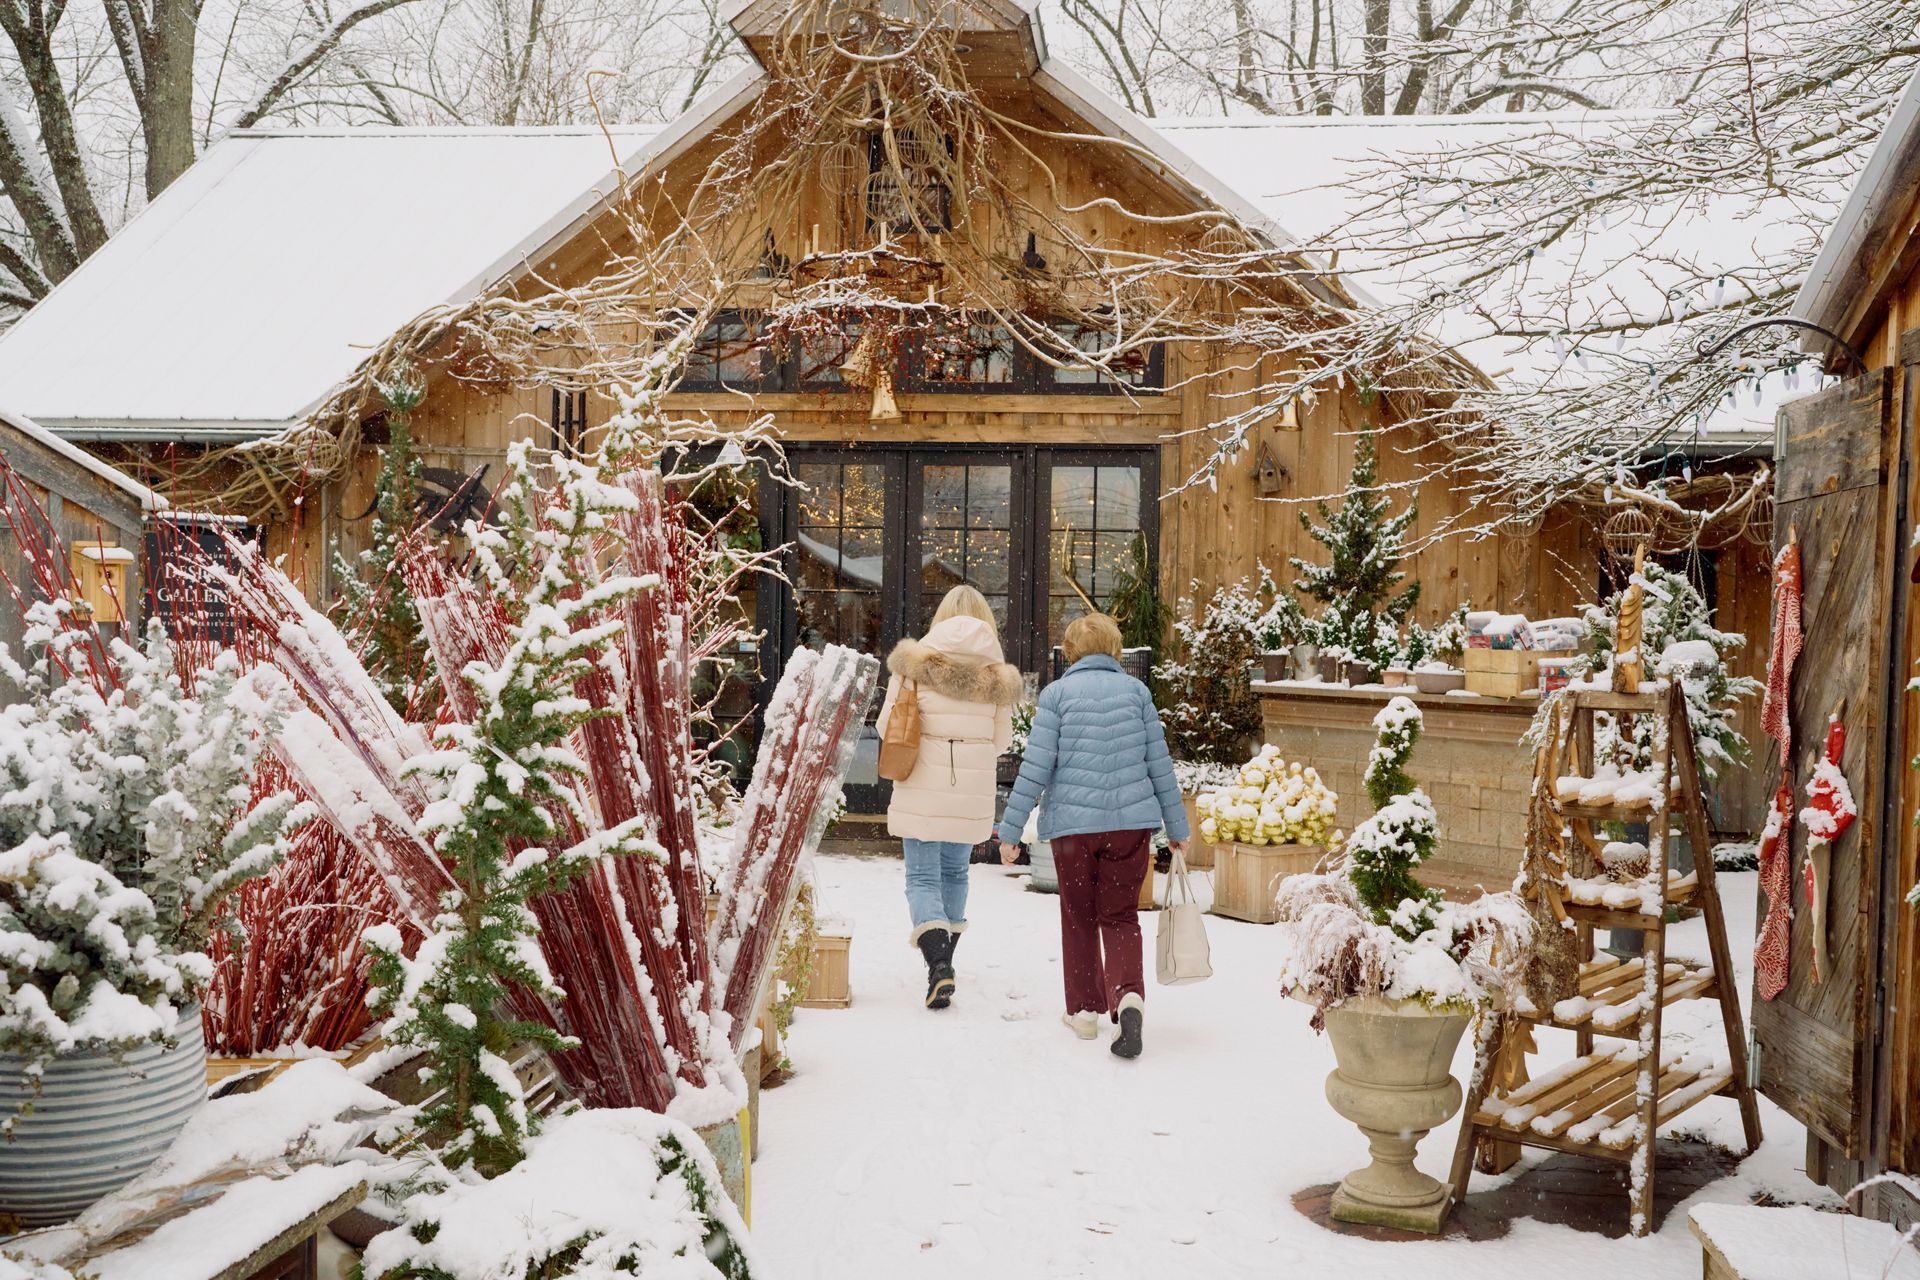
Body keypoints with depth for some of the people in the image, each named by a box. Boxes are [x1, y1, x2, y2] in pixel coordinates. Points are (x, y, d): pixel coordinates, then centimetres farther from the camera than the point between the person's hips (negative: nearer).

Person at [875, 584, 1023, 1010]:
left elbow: (887, 724, -2)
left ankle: (937, 965, -18)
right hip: (972, 792, 2)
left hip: (921, 789, -2)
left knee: (923, 877, 1)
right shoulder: (996, 675, -1)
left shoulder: (914, 663, -5)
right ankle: (944, 957, 32)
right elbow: (1002, 739, 4)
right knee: (955, 872, 20)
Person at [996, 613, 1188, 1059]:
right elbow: (1159, 763, 6)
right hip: (1131, 821, 1)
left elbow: (1036, 767, -6)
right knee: (1120, 915, 9)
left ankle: (1085, 1010, 21)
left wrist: (1010, 830, -1)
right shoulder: (1136, 690, 5)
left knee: (1079, 918, 14)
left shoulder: (1057, 693, -1)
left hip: (1073, 824, -1)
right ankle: (1129, 994, -15)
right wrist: (1177, 826, 14)